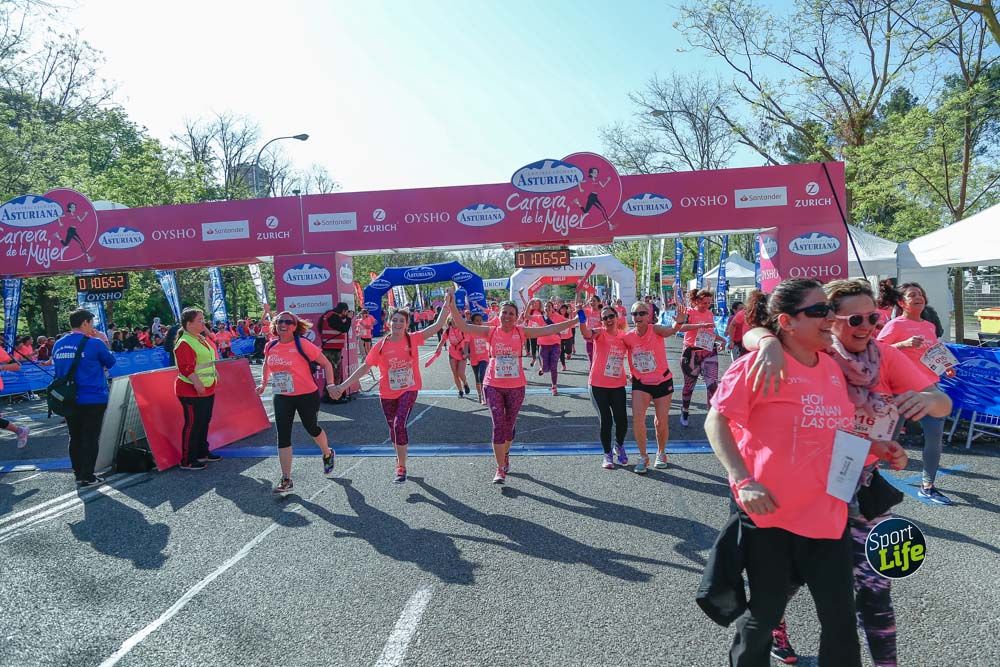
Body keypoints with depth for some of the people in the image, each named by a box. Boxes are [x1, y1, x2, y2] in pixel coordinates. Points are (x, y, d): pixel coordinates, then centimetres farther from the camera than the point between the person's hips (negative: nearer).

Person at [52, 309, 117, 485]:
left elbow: (60, 370, 17)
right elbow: (110, 362, 1)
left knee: (75, 438, 15)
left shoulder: (58, 345, 4)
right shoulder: (94, 343, -13)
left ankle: (78, 473, 22)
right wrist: (102, 341, 8)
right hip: (93, 399, -6)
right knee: (90, 438, 1)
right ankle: (87, 477, 4)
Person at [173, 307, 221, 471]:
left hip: (208, 390, 9)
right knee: (192, 424, -3)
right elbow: (186, 368, -25)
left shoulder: (202, 339, 12)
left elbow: (213, 352, 31)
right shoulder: (184, 343, -17)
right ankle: (187, 461, 6)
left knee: (204, 422, 18)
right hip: (192, 391, -9)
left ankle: (202, 452, 32)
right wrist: (197, 383, -30)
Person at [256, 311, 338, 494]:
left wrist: (330, 385, -18)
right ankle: (286, 479, 5)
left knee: (311, 428, 15)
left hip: (307, 396, -4)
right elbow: (266, 364, 23)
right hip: (282, 398, 4)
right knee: (283, 436, -2)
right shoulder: (271, 346, 0)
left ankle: (328, 454, 47)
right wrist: (263, 383, 18)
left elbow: (326, 364, -10)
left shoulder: (303, 345, -16)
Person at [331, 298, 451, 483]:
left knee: (399, 424, -19)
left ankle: (401, 467, -6)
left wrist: (447, 303, -14)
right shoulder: (381, 346, -7)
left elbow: (437, 325, -9)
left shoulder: (413, 339, -7)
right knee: (393, 428, 14)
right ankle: (400, 459, 40)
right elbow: (364, 367, -6)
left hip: (409, 390, -2)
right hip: (387, 393, 2)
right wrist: (343, 386, -11)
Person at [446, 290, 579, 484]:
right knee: (499, 425, -7)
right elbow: (463, 326, -9)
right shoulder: (491, 332, -4)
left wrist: (575, 321, -7)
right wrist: (452, 306, -19)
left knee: (509, 424, 16)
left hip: (516, 386, 1)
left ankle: (505, 454, 43)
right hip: (493, 386, -1)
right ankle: (500, 469, -1)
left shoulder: (521, 332, -2)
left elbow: (548, 330, -4)